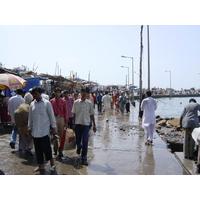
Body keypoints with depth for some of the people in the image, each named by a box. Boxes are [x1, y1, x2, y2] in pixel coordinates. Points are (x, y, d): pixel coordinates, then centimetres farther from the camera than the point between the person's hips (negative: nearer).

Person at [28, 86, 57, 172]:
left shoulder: (46, 103, -5)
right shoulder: (32, 104, 8)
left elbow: (51, 116, -4)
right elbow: (30, 117, 15)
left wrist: (54, 127, -5)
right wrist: (29, 128, 14)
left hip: (44, 130, -5)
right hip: (35, 131, 5)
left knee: (46, 147, -4)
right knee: (38, 149, 10)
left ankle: (51, 162, 19)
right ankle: (41, 165, 22)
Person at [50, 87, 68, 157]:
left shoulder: (63, 101, 2)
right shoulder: (51, 101, 5)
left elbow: (66, 111, 2)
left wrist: (66, 122, 0)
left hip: (61, 118, -1)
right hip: (54, 119, 1)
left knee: (61, 135, 2)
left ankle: (60, 150, 11)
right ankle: (55, 149, 19)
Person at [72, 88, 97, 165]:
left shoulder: (89, 103, 0)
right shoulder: (76, 102, 0)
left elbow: (91, 115, 7)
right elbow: (74, 114, 6)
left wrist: (94, 125, 7)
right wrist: (73, 125, 6)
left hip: (86, 124, -1)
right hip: (78, 124, 1)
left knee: (85, 142, -5)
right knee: (78, 141, 11)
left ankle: (84, 158, 7)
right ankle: (79, 147, 47)